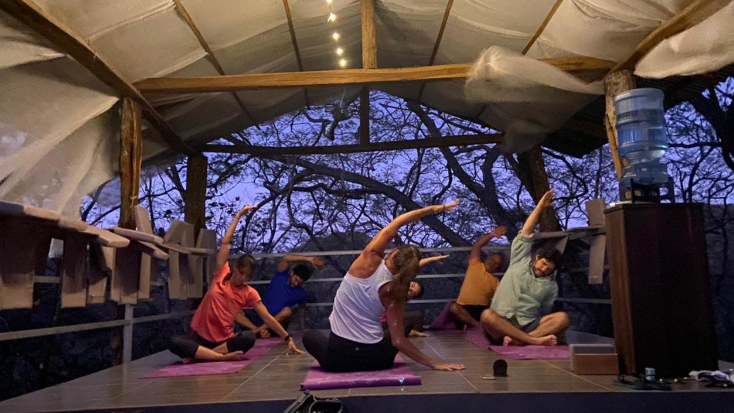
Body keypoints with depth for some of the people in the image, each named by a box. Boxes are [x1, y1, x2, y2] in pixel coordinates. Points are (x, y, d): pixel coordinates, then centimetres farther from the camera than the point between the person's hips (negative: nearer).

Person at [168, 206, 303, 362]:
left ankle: (199, 356, -26)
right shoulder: (221, 275, 2)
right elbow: (225, 242, 4)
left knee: (249, 337, -33)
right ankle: (223, 357, -34)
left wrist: (288, 338, -7)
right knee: (174, 342, -32)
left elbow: (268, 318, -1)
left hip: (224, 341, 0)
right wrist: (238, 216, 7)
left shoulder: (249, 293, 0)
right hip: (199, 336, 0)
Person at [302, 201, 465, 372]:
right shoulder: (395, 294, -10)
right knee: (403, 324, 30)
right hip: (375, 359, 2)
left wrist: (432, 209, 8)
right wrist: (435, 364, -5)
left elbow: (395, 224, 0)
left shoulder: (370, 261, -13)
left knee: (310, 335, 32)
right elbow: (399, 341, -13)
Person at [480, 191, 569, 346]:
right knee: (487, 315, -37)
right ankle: (535, 340, -39)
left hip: (529, 326, 2)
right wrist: (540, 206, 8)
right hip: (502, 324, -2)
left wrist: (549, 329, 1)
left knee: (562, 318, -25)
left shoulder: (551, 285, 17)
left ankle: (518, 340, -40)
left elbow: (544, 312, 19)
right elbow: (526, 233, 8)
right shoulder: (519, 261, 12)